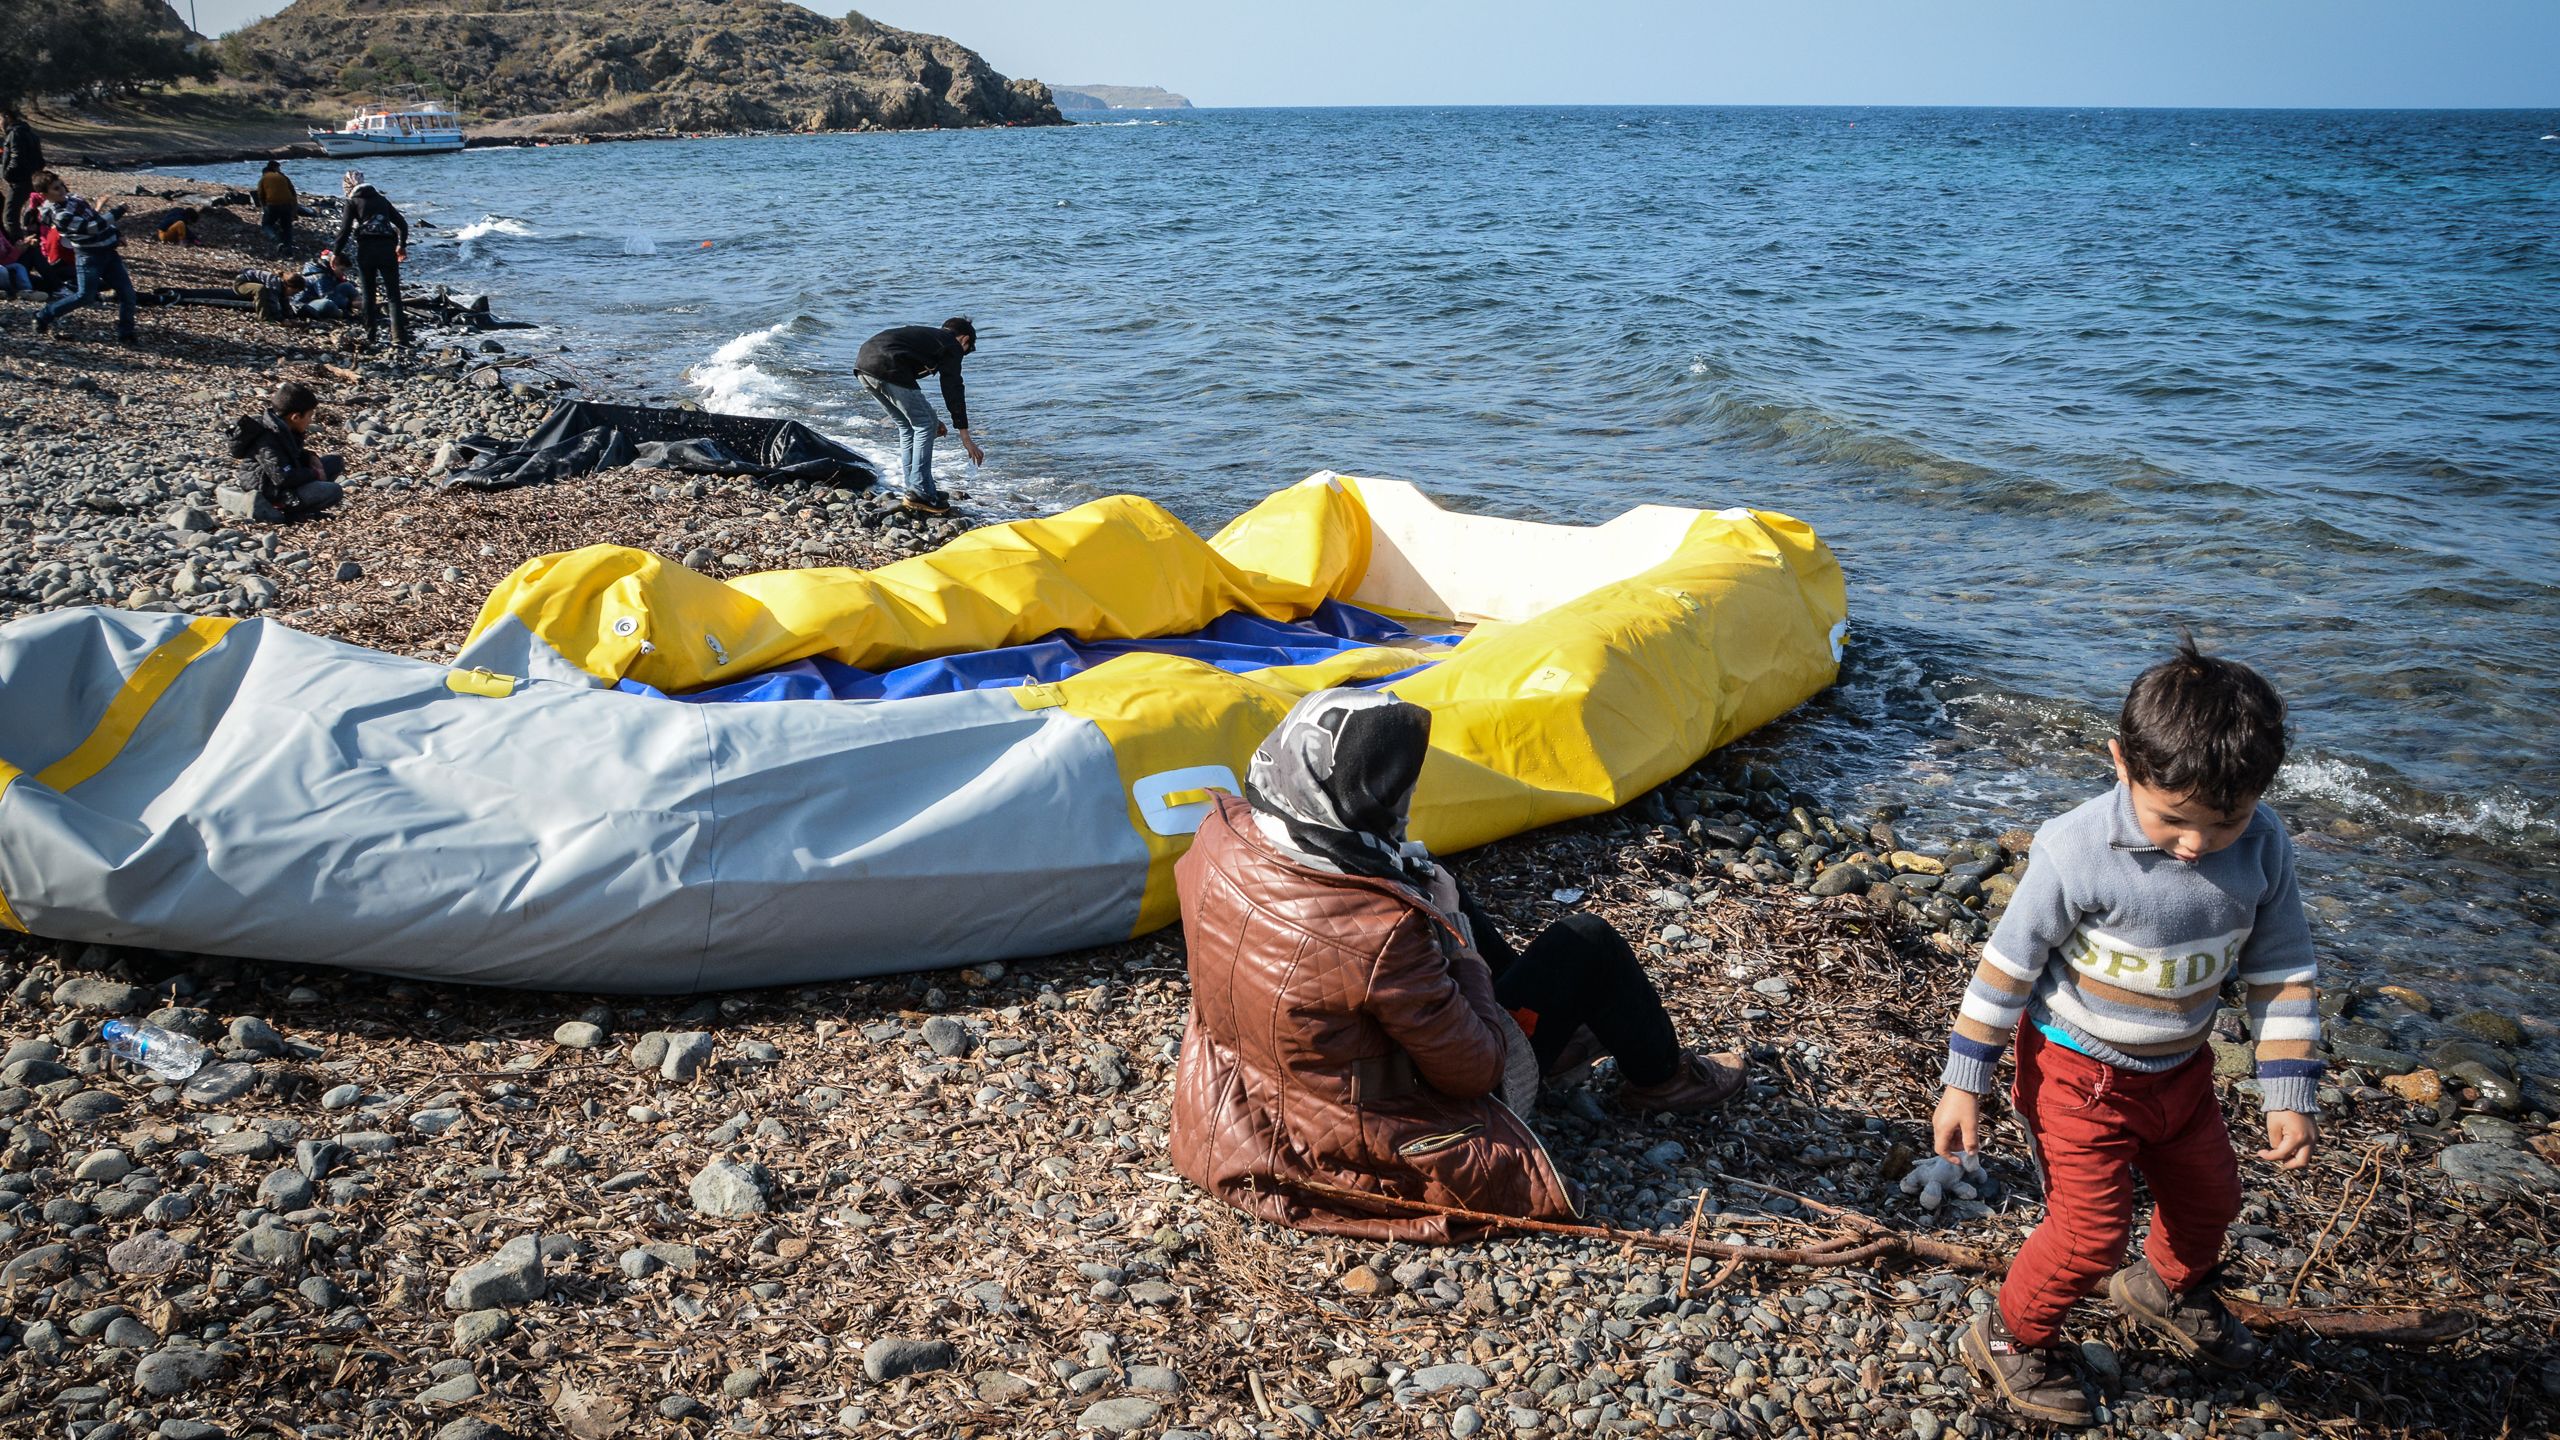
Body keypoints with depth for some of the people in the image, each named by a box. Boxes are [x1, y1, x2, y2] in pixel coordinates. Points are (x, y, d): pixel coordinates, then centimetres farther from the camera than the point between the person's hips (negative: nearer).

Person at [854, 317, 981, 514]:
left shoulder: (925, 335, 32)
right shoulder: (952, 346, 9)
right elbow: (953, 391, 4)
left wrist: (928, 417, 44)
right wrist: (965, 437, 5)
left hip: (862, 363, 9)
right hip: (887, 368, -9)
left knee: (907, 426, 21)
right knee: (925, 425, 6)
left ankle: (916, 490, 24)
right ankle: (920, 494, 4)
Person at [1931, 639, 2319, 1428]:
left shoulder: (2262, 848, -16)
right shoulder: (2077, 852, -30)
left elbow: (2283, 972, -3)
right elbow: (2006, 966, -20)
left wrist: (2288, 1096, -3)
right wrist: (1964, 1083, -15)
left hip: (2181, 1067, 6)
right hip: (2078, 1072, -6)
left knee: (2210, 1191, 23)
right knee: (2092, 1231, -1)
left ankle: (2170, 1290, 55)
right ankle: (2009, 1338, 25)